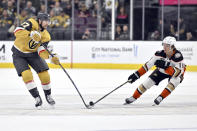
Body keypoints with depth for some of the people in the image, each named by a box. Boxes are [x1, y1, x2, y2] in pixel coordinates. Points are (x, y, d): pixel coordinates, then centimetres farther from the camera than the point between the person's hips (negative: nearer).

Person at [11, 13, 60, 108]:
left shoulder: (46, 35, -6)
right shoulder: (32, 24, -20)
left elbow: (42, 52, -15)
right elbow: (17, 31, -32)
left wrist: (52, 57, -33)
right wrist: (30, 34, -46)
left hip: (33, 54, 4)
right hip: (19, 54, -4)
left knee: (44, 74, -6)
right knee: (26, 74, -21)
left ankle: (48, 95, 17)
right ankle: (37, 98, -12)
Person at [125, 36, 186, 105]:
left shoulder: (178, 56, -37)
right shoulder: (160, 54, -27)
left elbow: (177, 72, -42)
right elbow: (148, 64, -24)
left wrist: (166, 66, -54)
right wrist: (136, 75, -28)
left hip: (174, 72, -3)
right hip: (162, 71, 3)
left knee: (174, 81, -34)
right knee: (148, 82, -8)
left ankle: (161, 97, -18)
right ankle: (133, 97, 9)